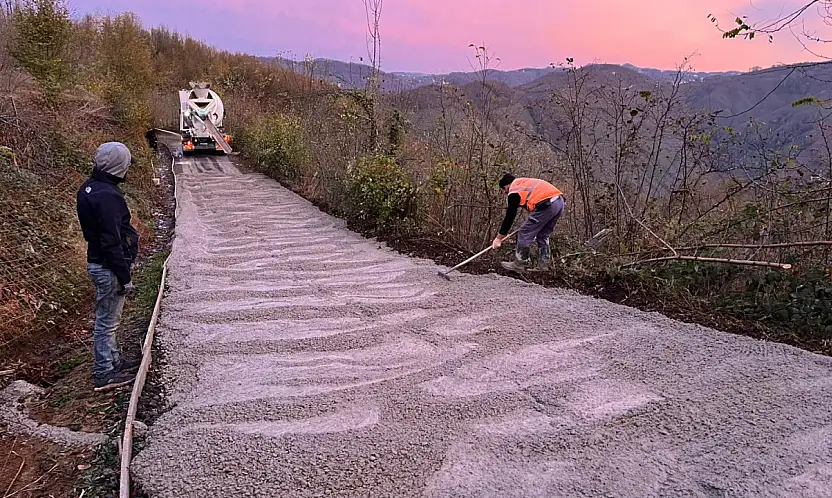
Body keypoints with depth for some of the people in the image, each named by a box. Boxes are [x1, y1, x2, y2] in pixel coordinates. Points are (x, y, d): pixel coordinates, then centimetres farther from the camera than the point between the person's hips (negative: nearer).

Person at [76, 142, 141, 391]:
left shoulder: (89, 187, 7)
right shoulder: (107, 196, -25)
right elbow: (112, 242, -25)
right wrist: (125, 277, -19)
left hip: (98, 261, 10)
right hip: (109, 267, -10)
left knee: (109, 318, 21)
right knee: (107, 320, 2)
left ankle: (113, 360, 36)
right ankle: (104, 373, 14)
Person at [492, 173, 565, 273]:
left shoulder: (514, 192, 3)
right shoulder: (524, 183, 28)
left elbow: (509, 217, 2)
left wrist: (499, 237, 9)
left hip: (547, 205, -9)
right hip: (560, 201, 9)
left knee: (525, 234, 2)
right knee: (543, 235, 21)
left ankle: (519, 264, 7)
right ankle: (543, 264, 22)